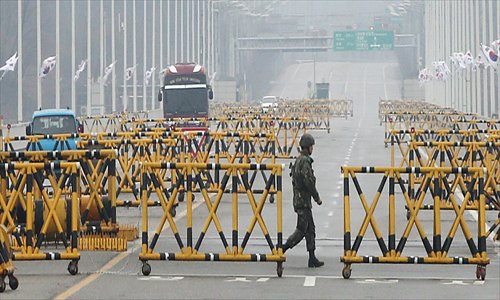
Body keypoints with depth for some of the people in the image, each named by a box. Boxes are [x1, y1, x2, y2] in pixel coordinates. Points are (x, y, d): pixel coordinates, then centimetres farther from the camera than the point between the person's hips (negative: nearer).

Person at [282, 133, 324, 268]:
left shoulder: (298, 160, 15)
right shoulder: (305, 161, -16)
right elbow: (308, 182, -20)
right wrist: (317, 197, -9)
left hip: (299, 199, 10)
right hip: (303, 200, -10)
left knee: (310, 229, 11)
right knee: (302, 229, -7)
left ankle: (312, 258, 11)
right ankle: (282, 250, -8)